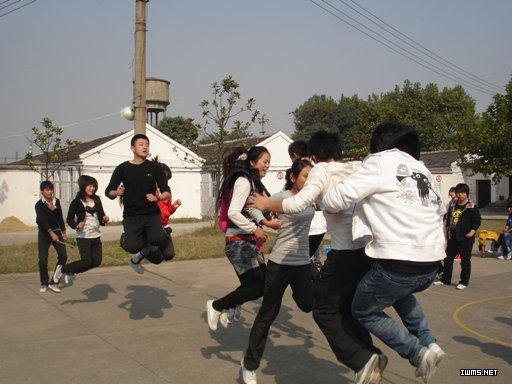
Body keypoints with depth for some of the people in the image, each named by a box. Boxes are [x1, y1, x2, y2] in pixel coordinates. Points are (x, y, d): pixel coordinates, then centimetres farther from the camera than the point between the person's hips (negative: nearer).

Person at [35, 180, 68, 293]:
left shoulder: (56, 201, 4)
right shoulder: (39, 205, -11)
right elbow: (42, 220, -24)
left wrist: (64, 232, 16)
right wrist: (51, 233, -37)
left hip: (57, 231, 4)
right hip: (44, 233, -4)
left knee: (63, 256, -8)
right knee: (43, 259, -5)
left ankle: (54, 282, 1)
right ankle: (44, 284, 14)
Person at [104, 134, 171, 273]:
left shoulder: (155, 168, 2)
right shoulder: (123, 168, 0)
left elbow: (167, 192, 2)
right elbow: (108, 192, 1)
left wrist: (158, 197, -19)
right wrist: (116, 193, -22)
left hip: (152, 214, 1)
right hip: (131, 216, -1)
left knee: (157, 240, -25)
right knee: (132, 247, -23)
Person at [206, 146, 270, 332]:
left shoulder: (253, 182, 16)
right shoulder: (243, 181, -13)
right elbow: (233, 212, -23)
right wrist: (254, 229, -19)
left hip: (249, 241, 10)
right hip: (239, 242, -10)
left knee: (263, 283, 9)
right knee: (256, 287, -9)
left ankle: (229, 308, 25)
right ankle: (216, 306, 7)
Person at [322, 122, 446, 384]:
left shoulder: (379, 162, -1)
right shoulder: (422, 169, 19)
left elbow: (335, 200, -6)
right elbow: (439, 211, 22)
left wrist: (327, 202, 16)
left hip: (398, 263, -7)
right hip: (431, 265, 7)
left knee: (364, 311, 18)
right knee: (400, 292, 38)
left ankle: (418, 353, 4)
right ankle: (428, 342, 21)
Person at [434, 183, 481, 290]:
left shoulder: (472, 207, -7)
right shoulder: (453, 206, 11)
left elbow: (478, 221, -8)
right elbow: (448, 219, 20)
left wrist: (472, 232, -16)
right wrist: (448, 231, 15)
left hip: (465, 238, -6)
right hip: (453, 237, 6)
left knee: (465, 260, 1)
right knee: (448, 258, 9)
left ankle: (464, 282, 10)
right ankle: (445, 280, 19)